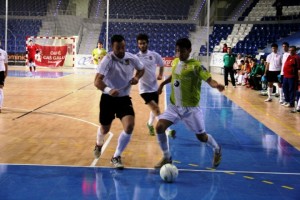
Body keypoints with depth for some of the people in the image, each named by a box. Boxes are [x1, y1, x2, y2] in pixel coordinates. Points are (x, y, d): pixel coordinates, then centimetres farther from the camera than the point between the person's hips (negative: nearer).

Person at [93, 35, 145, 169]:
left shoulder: (132, 58, -8)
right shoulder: (108, 60, -20)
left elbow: (141, 69, 15)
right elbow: (97, 81, -30)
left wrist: (137, 77, -8)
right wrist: (108, 90, -50)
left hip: (124, 98, 2)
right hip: (108, 98, -2)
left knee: (129, 126, -18)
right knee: (105, 129, 14)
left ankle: (116, 157, 1)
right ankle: (99, 145, 53)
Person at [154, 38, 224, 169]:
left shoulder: (195, 65, -18)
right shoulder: (175, 62, 2)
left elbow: (209, 79, -24)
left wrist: (216, 85, -45)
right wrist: (162, 84, 19)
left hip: (190, 108, -5)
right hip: (174, 106, 5)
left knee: (201, 136, 5)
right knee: (159, 127, -10)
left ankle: (217, 150, 38)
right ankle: (167, 158, 9)